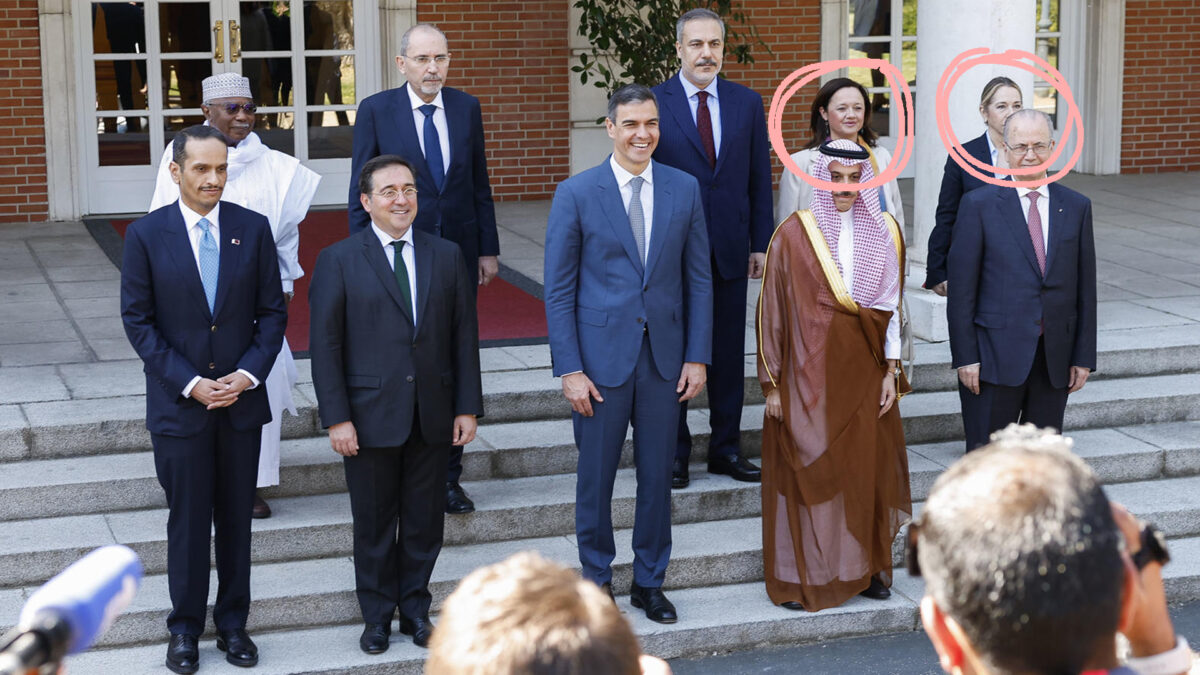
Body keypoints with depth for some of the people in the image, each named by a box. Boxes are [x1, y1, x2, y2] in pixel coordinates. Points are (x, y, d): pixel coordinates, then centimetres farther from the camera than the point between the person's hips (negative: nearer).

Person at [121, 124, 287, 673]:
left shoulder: (253, 228, 0)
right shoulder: (146, 235, -5)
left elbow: (273, 311, 3)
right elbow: (138, 321, -5)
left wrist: (249, 373, -11)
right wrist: (189, 382, -13)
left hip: (242, 400, 2)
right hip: (179, 403, -2)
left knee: (237, 518, 11)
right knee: (188, 520, 6)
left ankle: (232, 622, 24)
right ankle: (185, 628, 20)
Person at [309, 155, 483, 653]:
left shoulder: (446, 256, 6)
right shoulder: (339, 261, -4)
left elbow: (464, 335, 7)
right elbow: (325, 346, -5)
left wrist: (467, 407, 2)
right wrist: (336, 419, -11)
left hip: (431, 416, 3)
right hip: (370, 417, -3)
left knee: (425, 519, 10)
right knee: (374, 523, 8)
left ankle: (415, 608, 27)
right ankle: (378, 616, 23)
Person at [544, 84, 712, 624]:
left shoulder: (684, 189, 3)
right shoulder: (576, 194, -5)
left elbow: (698, 279, 7)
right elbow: (559, 289, -4)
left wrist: (697, 356, 1)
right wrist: (570, 369, -10)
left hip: (665, 355, 2)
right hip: (601, 354, -2)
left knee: (657, 473, 10)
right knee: (596, 475, 6)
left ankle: (649, 581, 25)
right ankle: (596, 579, 24)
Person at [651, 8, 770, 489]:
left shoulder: (748, 103, 6)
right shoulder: (653, 103, -3)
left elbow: (759, 178, 8)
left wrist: (761, 242, 3)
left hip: (729, 248, 3)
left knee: (729, 354, 9)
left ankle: (726, 449, 20)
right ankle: (674, 452, 16)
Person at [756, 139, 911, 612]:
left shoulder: (885, 232, 5)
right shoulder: (794, 234, -5)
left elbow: (892, 306, 8)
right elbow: (772, 311, -4)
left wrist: (891, 372, 2)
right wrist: (772, 384, -5)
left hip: (865, 370, 3)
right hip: (809, 372, -3)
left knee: (868, 467, 7)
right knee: (807, 473, -1)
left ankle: (866, 567, 21)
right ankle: (800, 578, 9)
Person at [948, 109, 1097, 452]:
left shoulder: (1076, 207, 8)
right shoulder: (980, 205, -2)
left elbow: (1085, 286, 9)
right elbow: (961, 288, -4)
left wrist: (1084, 356, 5)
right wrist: (965, 357, -10)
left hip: (1055, 359, 3)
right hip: (995, 356, -3)